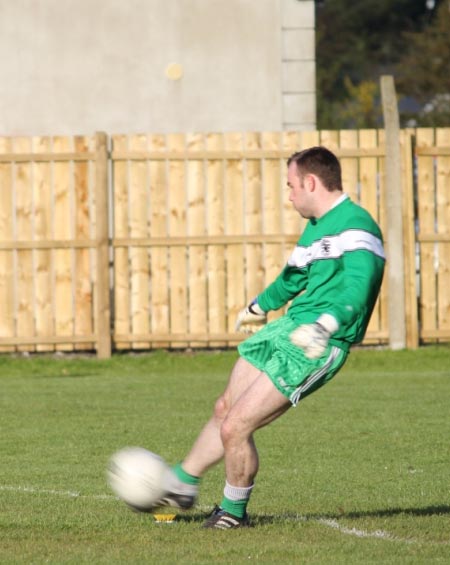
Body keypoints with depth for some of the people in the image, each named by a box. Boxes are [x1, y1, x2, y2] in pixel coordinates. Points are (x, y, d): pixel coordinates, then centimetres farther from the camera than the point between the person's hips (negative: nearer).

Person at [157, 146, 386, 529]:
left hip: (313, 348, -10)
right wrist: (260, 306, 49)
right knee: (225, 411, 18)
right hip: (287, 329, 10)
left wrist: (325, 325, -48)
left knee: (234, 427, -10)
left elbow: (357, 286, -32)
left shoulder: (355, 226, -17)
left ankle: (234, 511, 12)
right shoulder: (316, 226, 16)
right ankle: (182, 485, 37)